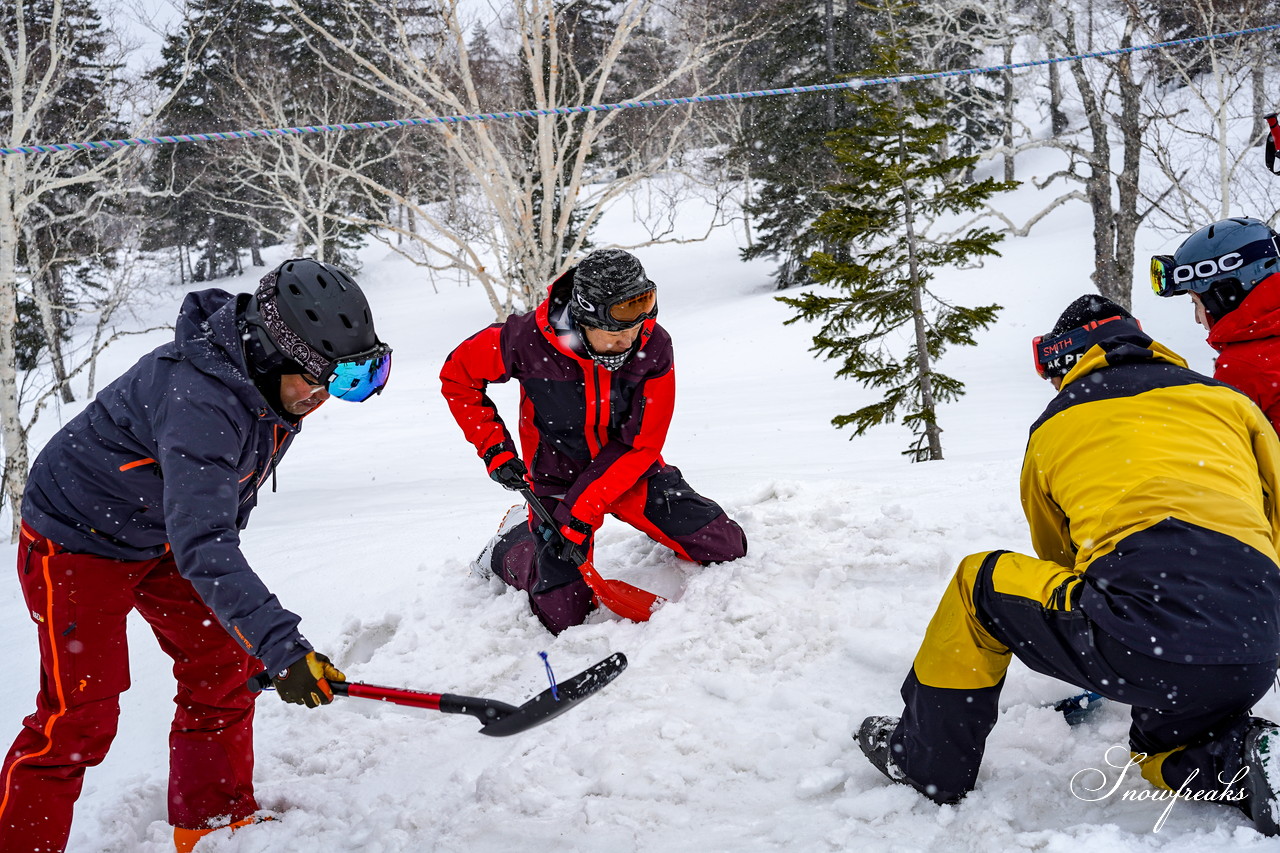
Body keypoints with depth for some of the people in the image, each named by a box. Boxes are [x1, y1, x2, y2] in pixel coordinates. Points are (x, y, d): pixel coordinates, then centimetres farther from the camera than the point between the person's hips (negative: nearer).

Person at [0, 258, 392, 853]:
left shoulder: (275, 381, -9)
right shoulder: (199, 401, -38)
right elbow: (200, 547, -45)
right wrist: (282, 646, -51)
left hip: (162, 530, 8)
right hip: (80, 539, -8)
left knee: (225, 662, 7)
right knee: (80, 717, -8)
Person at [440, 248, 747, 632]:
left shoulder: (654, 346, -21)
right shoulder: (528, 339, -26)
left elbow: (639, 445, -18)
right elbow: (457, 375, -7)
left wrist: (579, 515, -23)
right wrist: (495, 449, -12)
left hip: (629, 470, 2)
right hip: (558, 476, -2)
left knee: (726, 547, -6)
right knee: (563, 616, -4)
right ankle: (512, 549, 26)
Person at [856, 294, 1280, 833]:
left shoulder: (1053, 426, 21)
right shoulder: (1226, 399, 22)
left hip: (1141, 644, -4)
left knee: (979, 583, 21)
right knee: (1161, 747, 35)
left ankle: (925, 760, 30)